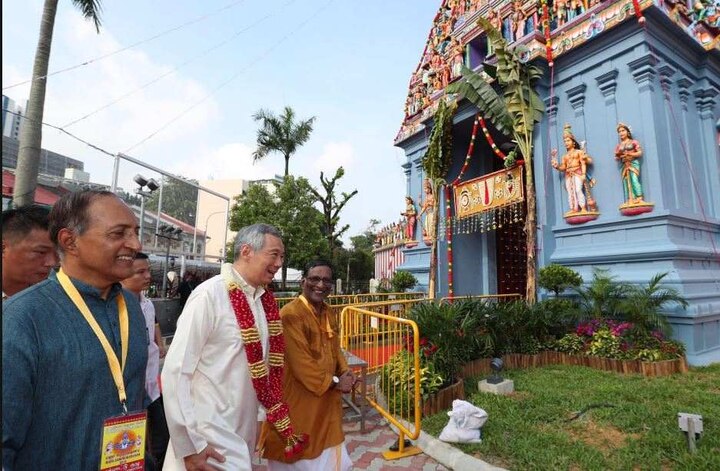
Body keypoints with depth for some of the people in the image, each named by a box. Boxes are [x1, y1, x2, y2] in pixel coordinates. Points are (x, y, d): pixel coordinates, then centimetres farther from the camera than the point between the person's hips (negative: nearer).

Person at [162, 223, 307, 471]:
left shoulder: (265, 300, -1)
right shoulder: (209, 295, -21)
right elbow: (175, 372, -20)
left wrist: (261, 412, 13)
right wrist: (188, 445, -17)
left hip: (246, 430, 7)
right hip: (212, 436, -7)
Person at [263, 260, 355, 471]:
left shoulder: (328, 313, 4)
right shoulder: (290, 314, -24)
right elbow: (300, 362, -25)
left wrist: (345, 371, -4)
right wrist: (334, 382, -16)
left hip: (326, 399, 8)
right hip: (300, 400, -8)